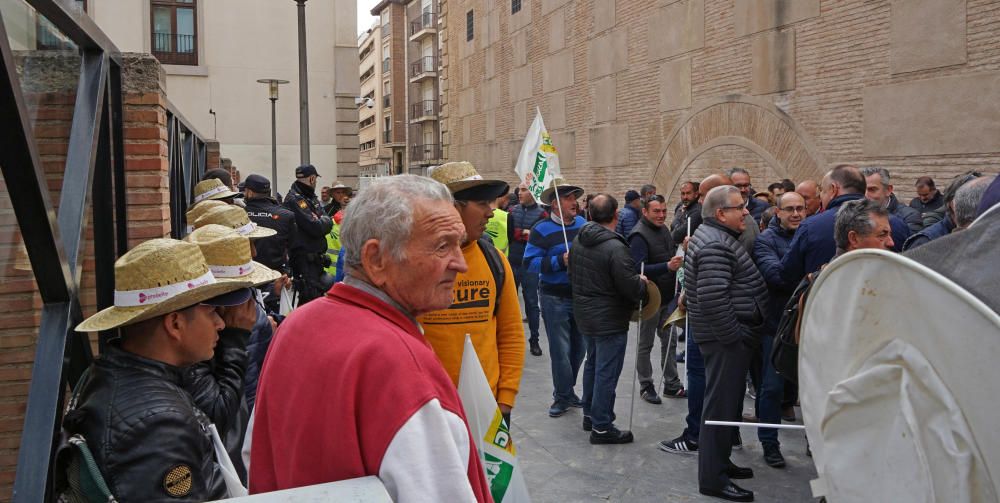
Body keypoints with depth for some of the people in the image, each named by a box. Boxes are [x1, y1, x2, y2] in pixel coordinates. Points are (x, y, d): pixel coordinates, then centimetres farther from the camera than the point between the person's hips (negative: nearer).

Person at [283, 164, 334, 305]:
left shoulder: (311, 198, 16)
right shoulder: (295, 200, -15)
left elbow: (327, 224, 14)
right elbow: (316, 228, -22)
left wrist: (323, 222, -6)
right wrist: (326, 221, -4)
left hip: (315, 258, 10)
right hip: (304, 260, -10)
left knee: (318, 293, 17)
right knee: (310, 298, -11)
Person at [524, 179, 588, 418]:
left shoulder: (583, 224, 6)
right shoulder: (542, 229, -10)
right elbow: (530, 262, -16)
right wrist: (561, 261, -23)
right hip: (555, 298, -5)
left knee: (579, 347, 14)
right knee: (561, 350, 1)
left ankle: (567, 390, 32)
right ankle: (563, 396, 18)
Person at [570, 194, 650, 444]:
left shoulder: (578, 240, 1)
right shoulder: (615, 248, -25)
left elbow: (572, 275, 13)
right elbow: (632, 287, -23)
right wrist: (643, 283, -2)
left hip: (585, 315, 8)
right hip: (610, 320, -8)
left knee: (593, 363, 22)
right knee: (607, 372, 1)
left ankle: (590, 414, 34)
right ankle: (601, 427, 9)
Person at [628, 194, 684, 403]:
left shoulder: (663, 229, 8)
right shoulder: (639, 235, -19)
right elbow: (639, 269, -29)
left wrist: (679, 257, 5)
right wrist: (667, 266, -37)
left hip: (666, 296, 8)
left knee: (670, 341, 14)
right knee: (645, 344, 7)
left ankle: (672, 384, 25)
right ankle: (646, 386, 19)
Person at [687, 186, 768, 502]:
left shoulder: (715, 236, 14)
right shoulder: (716, 246, -20)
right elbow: (713, 300, -29)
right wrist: (735, 337, -20)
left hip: (729, 335, 11)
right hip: (726, 338, -11)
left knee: (728, 401, 20)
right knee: (722, 405, -3)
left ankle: (720, 462, 34)